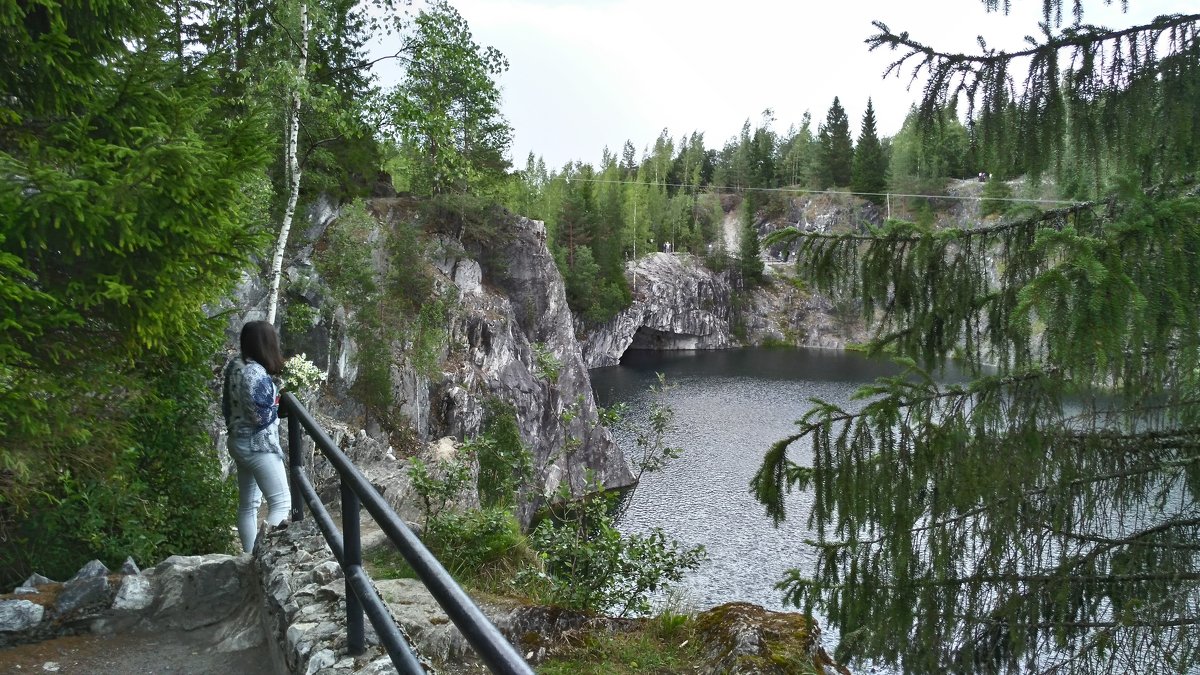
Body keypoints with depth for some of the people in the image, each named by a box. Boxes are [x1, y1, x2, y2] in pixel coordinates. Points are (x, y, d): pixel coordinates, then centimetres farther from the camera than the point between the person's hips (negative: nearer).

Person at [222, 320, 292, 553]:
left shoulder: (234, 365, 4)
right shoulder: (255, 373, -24)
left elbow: (227, 404, 14)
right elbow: (260, 416, -23)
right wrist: (276, 404, -4)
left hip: (239, 441, 10)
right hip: (258, 445, -10)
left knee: (248, 504, 15)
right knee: (281, 503, -7)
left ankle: (250, 556, 23)